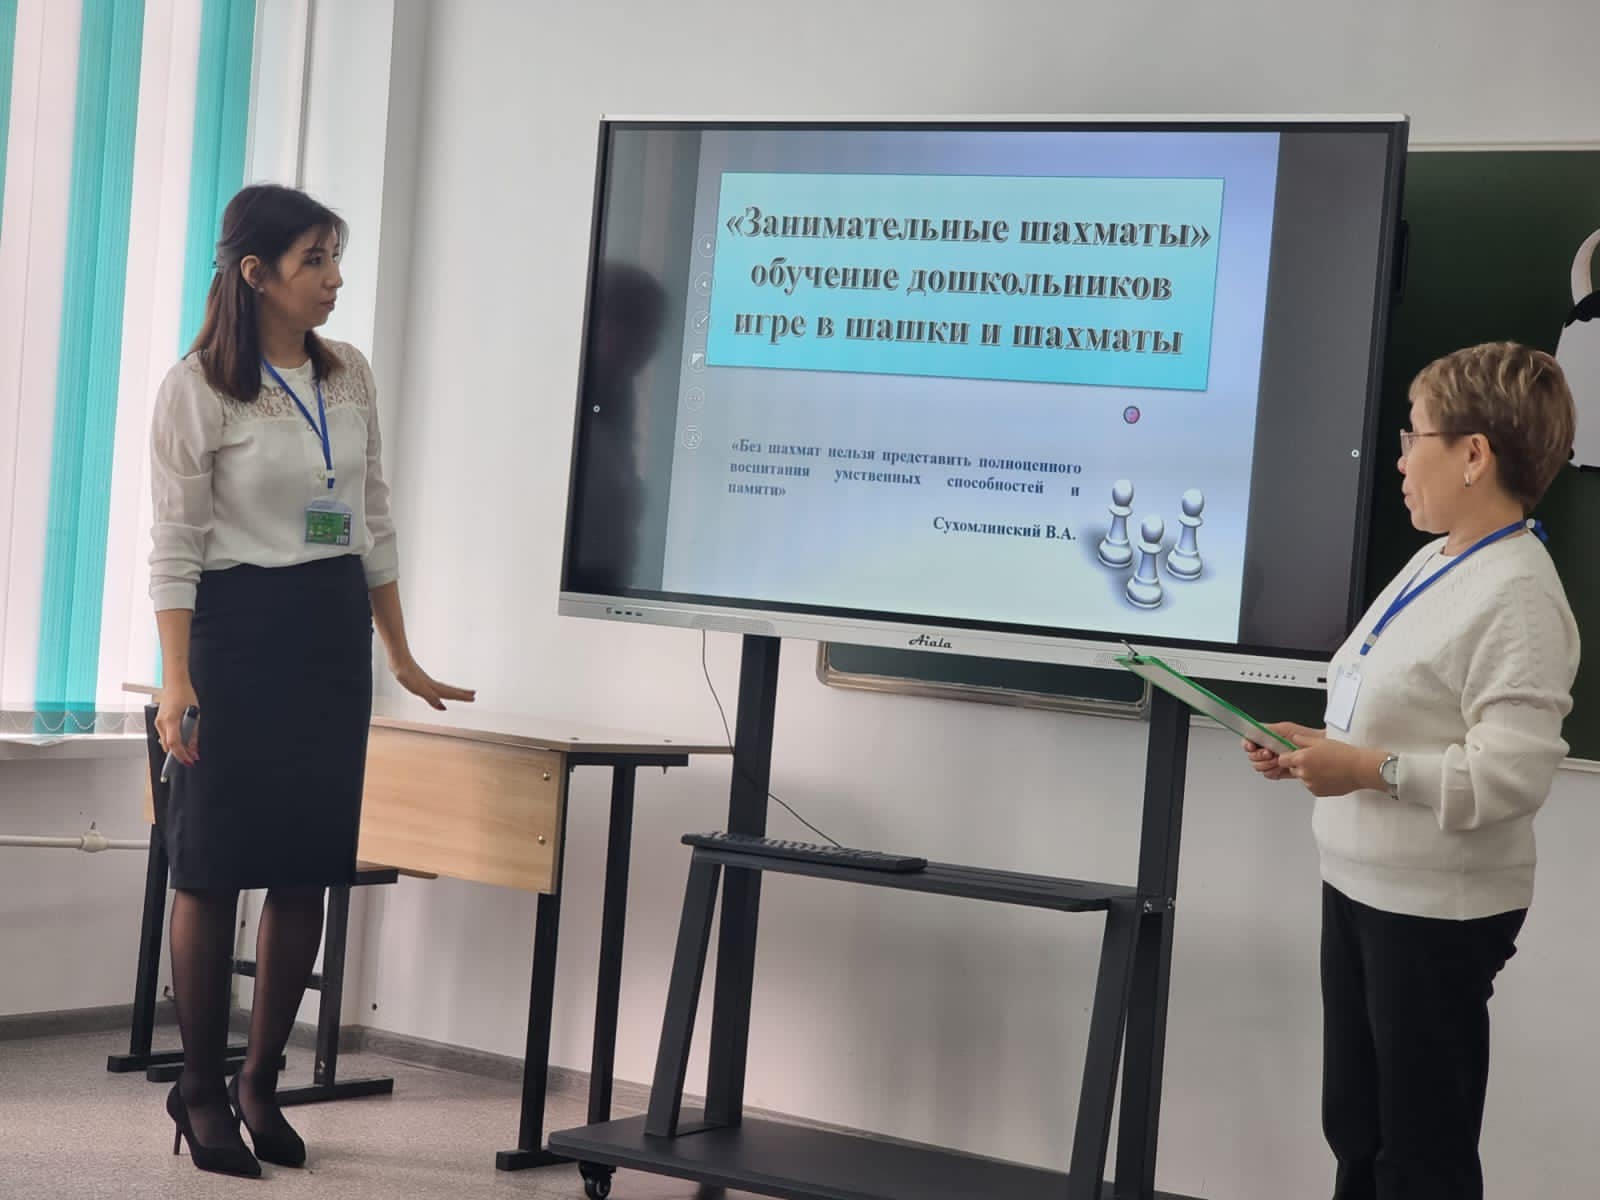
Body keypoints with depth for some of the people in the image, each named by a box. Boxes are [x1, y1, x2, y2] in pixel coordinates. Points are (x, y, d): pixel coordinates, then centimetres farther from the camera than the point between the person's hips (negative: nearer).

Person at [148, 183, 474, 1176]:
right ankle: (202, 1091, 13)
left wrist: (402, 657, 16)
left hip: (333, 636, 5)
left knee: (308, 871, 5)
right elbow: (177, 544, -9)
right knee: (214, 869, 0)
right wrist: (177, 677, -18)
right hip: (237, 630, -5)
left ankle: (262, 1082, 18)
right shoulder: (197, 389, -7)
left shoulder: (350, 377, 9)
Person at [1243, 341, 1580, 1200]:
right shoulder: (1436, 561, 9)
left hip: (1439, 912, -9)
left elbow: (1512, 774, -27)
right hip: (1364, 887, 9)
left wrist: (1367, 770, -25)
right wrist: (1317, 749, 3)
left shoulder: (1517, 596, -21)